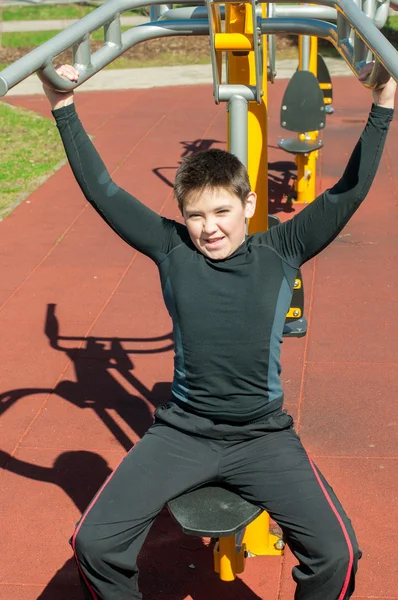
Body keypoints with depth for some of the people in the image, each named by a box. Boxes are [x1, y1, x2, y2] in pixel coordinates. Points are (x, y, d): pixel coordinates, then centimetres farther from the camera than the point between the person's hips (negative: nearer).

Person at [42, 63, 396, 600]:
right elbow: (102, 191, 1)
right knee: (93, 543, -14)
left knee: (337, 554, -18)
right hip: (182, 431, 1)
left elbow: (347, 193, -3)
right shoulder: (172, 251, 0)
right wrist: (65, 110, -2)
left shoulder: (281, 253, -1)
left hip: (263, 435, 0)